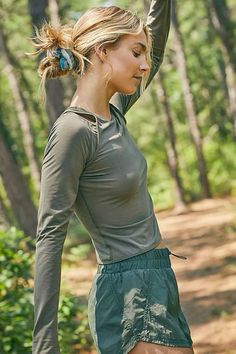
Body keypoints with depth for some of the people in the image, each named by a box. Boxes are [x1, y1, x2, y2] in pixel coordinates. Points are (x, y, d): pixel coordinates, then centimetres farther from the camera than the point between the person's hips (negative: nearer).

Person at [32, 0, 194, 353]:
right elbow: (49, 237, -19)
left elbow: (156, 50, 24)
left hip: (154, 283, 9)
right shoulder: (73, 131, -17)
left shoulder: (113, 112, 7)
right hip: (128, 293, -9)